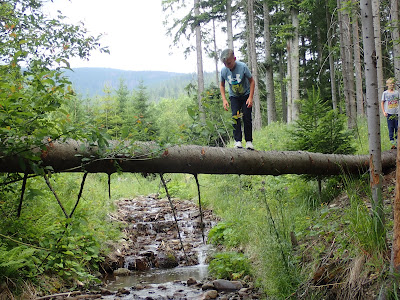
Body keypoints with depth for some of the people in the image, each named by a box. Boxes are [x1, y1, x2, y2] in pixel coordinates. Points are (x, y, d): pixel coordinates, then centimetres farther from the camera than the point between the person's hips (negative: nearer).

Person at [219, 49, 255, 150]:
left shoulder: (243, 67, -24)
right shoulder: (223, 70, -16)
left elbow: (252, 81, -12)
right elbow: (222, 85, 2)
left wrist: (250, 97, -17)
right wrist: (224, 100, -8)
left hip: (246, 95, -2)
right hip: (234, 97, 2)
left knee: (247, 117, -7)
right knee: (235, 117, -11)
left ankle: (249, 141, 1)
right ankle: (238, 141, -11)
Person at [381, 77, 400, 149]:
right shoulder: (385, 93, 4)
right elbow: (382, 102, 9)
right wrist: (384, 112, 0)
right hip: (389, 113, -2)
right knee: (391, 128, -2)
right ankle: (392, 143, 2)